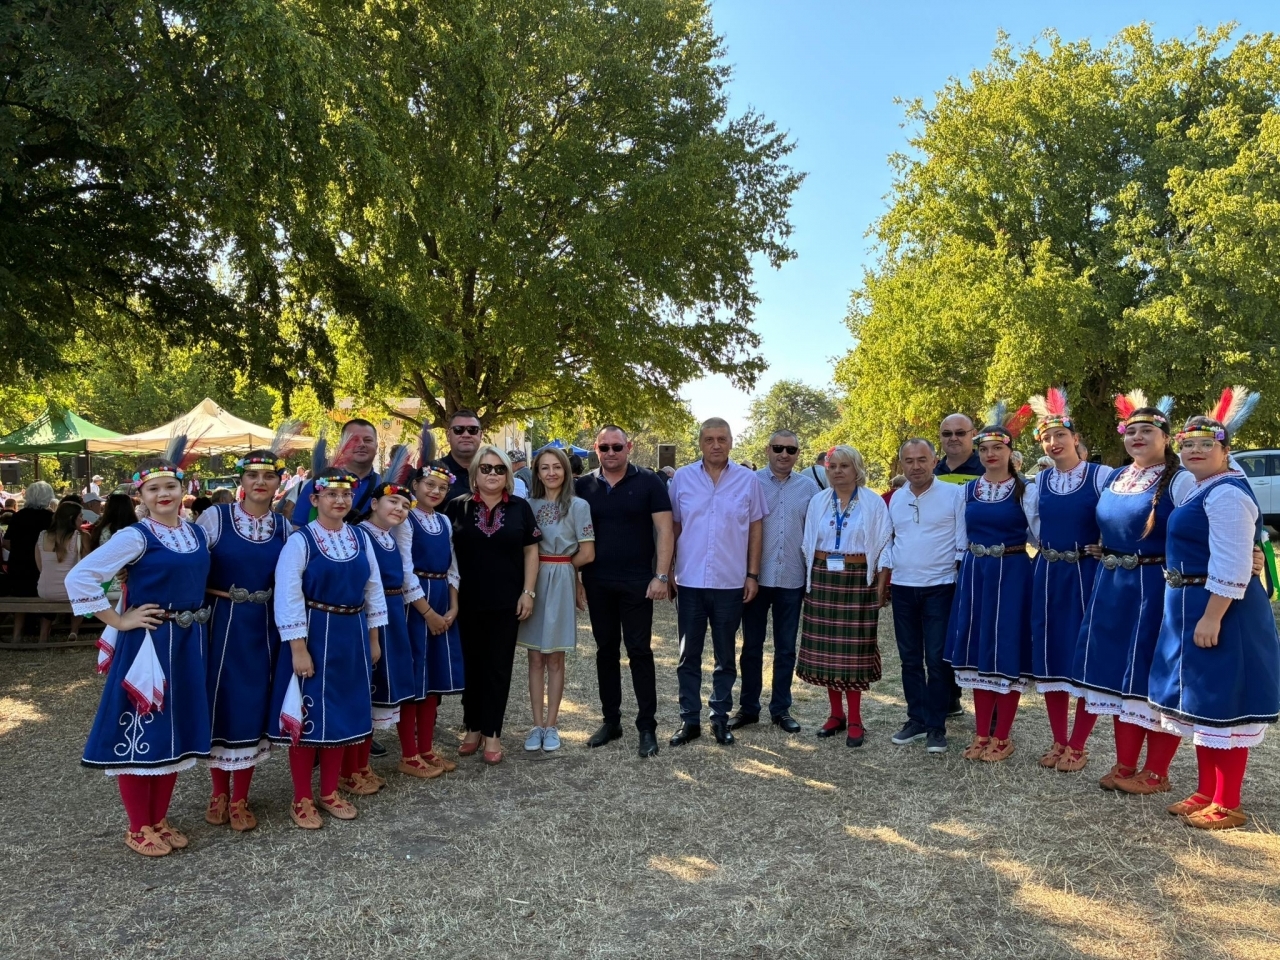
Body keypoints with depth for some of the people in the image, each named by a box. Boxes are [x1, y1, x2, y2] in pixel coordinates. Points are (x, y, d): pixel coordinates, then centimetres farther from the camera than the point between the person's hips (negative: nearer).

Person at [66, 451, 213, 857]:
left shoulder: (196, 532, 7)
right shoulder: (135, 536, -12)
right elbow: (78, 578, -18)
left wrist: (197, 621, 10)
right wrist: (119, 621, -15)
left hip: (188, 642, 6)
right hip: (146, 643, -6)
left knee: (176, 728, 13)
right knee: (141, 731, 3)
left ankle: (159, 819, 28)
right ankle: (139, 828, 18)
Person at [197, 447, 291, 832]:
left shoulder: (284, 526, 3)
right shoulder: (214, 516, -6)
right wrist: (214, 594, -12)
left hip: (263, 626, 2)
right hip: (221, 622, -2)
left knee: (253, 705, 7)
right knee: (219, 702, 7)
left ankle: (240, 799, 21)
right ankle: (219, 792, 26)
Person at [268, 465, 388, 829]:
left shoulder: (360, 537, 4)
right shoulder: (300, 541, -11)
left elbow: (373, 589, 10)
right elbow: (288, 598, -15)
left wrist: (373, 639, 10)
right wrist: (298, 649, -18)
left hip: (352, 636, 5)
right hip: (314, 636, -5)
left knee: (342, 713, 14)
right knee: (307, 717, 5)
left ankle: (330, 792, 29)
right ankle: (302, 799, 20)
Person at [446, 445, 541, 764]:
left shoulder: (520, 507, 2)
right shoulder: (458, 507, 1)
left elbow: (531, 550, 4)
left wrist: (528, 591, -3)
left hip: (506, 602, 0)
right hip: (468, 601, 0)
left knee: (498, 667, 6)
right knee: (471, 665, 10)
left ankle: (492, 733, 15)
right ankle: (473, 728, 24)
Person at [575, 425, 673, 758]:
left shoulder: (649, 482, -4)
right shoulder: (583, 486, 4)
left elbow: (664, 530, -6)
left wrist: (661, 575, -12)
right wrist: (575, 577, 3)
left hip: (637, 582, -3)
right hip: (597, 583, 3)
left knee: (639, 651, 1)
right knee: (606, 651, 12)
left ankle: (647, 726, 10)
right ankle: (610, 720, 23)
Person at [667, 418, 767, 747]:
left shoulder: (748, 480, 0)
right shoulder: (682, 478, 1)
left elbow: (755, 529, 4)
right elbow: (672, 527, 6)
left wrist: (752, 574, 0)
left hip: (730, 583, 0)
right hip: (689, 582, 1)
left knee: (725, 656, 11)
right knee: (689, 655, 8)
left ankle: (720, 718, 24)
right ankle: (689, 720, 19)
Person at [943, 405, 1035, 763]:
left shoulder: (1024, 489, -4)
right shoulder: (968, 489, 7)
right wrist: (974, 560, 7)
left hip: (1012, 574, -4)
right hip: (974, 573, 4)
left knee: (1007, 652, 1)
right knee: (978, 652, 8)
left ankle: (1002, 737, 13)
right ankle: (982, 734, 19)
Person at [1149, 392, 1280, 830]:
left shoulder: (1226, 493, -18)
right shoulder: (1204, 490, 15)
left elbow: (1232, 567, -24)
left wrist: (1211, 618, -25)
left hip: (1217, 609, -11)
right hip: (1193, 606, 11)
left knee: (1223, 704, -1)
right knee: (1203, 702, 17)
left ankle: (1228, 805, 10)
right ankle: (1206, 793, 28)